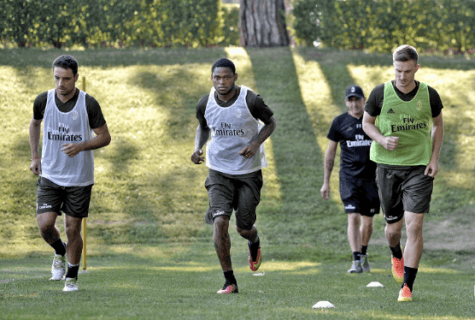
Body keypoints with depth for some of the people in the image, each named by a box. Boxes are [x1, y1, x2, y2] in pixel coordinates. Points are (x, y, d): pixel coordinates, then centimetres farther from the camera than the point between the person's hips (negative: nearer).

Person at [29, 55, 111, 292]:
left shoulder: (88, 104, -12)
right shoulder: (43, 101, -5)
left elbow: (104, 136, -5)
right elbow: (35, 123, 18)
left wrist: (81, 146, -22)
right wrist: (35, 156, 11)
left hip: (79, 178, -2)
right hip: (50, 175, 2)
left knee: (73, 229, 1)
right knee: (45, 225, -10)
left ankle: (72, 277, 21)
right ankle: (60, 253, 24)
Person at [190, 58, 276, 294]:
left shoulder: (250, 100, -15)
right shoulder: (205, 104, -5)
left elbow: (270, 122, 1)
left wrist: (256, 143, -17)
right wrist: (197, 148, -5)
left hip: (249, 171, -1)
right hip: (219, 171, 1)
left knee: (244, 228, 4)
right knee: (220, 221, -17)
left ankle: (254, 241, 46)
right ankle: (229, 281, -9)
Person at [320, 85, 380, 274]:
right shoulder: (340, 122, 3)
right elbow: (330, 153, 8)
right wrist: (326, 182, 6)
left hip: (371, 177, 1)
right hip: (349, 177, -1)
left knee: (368, 221, 8)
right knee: (353, 217, -13)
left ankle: (363, 255, 30)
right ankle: (356, 261, -15)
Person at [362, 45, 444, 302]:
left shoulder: (429, 95, -4)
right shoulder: (380, 93, -6)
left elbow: (438, 124, 12)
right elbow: (366, 122, 7)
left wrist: (434, 158, 3)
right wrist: (382, 139, -13)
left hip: (420, 167, -1)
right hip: (388, 165, 1)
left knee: (414, 226, -11)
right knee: (393, 226, 8)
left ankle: (407, 286, -5)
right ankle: (397, 257, 46)